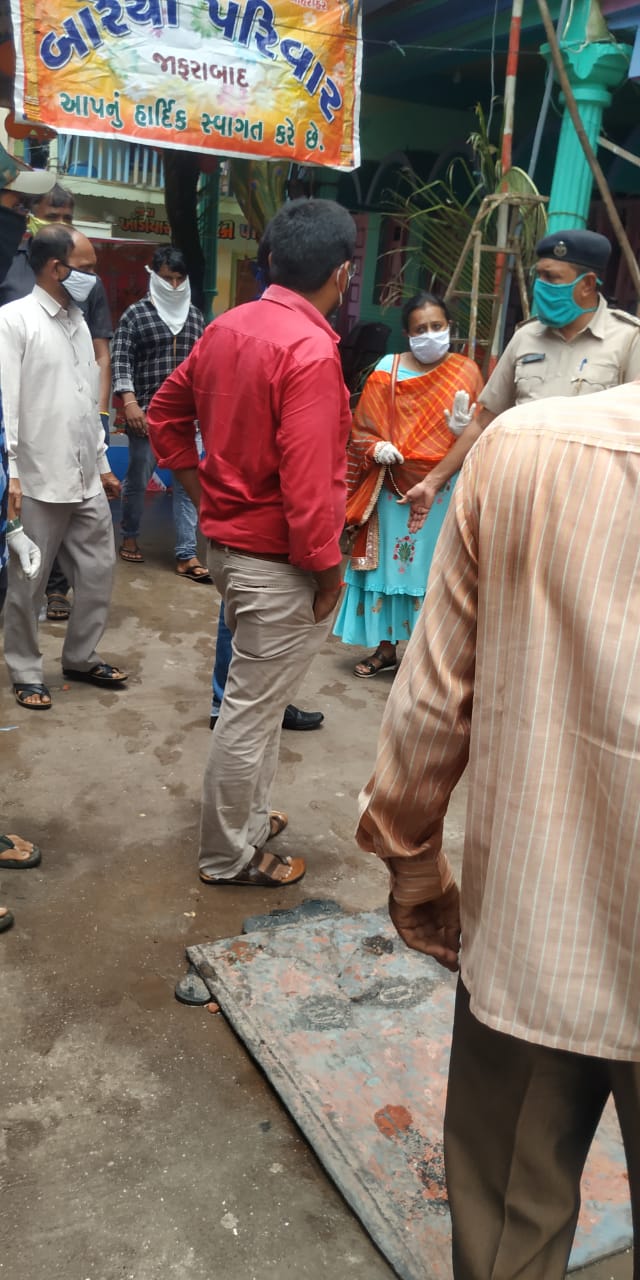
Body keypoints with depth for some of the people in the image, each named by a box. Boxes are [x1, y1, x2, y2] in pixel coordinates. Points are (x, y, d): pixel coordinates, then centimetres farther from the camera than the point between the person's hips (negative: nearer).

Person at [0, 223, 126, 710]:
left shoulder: (79, 321, 14)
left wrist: (103, 464, 18)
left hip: (86, 480, 7)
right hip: (40, 482, -7)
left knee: (98, 570, 12)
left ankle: (81, 657, 29)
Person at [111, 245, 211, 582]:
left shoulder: (196, 316, 11)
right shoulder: (135, 314, -1)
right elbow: (121, 362, -7)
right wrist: (130, 403, -17)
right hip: (147, 413, -3)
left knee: (187, 482, 0)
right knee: (138, 479, 8)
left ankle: (186, 555, 2)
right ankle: (129, 537, 30)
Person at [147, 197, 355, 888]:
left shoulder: (227, 327, 5)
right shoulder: (310, 351, -22)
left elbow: (164, 413, 15)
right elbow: (308, 483, -26)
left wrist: (204, 495, 17)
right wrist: (328, 571, -14)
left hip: (227, 541, 9)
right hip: (278, 562, -9)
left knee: (256, 695, 23)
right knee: (252, 711, 5)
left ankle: (248, 813, 40)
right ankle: (229, 855, 23)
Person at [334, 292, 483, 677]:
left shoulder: (466, 372, 0)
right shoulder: (388, 370, 1)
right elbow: (363, 430, 4)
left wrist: (462, 430, -20)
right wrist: (377, 448, -16)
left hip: (443, 493, -1)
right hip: (394, 488, 1)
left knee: (433, 568, 3)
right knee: (389, 563, 9)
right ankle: (386, 648, 24)